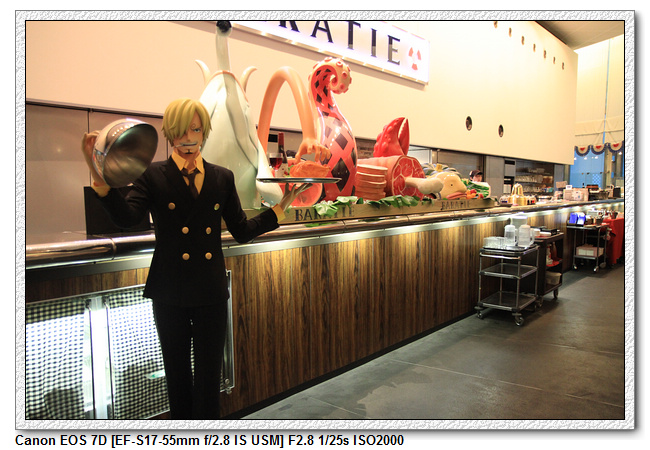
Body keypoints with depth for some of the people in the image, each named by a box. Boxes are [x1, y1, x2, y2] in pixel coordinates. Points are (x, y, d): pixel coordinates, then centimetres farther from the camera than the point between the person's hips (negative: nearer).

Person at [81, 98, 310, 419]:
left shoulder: (223, 178, 7)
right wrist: (99, 175, -31)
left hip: (211, 292, 1)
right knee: (177, 375, 15)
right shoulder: (153, 175, -1)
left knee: (209, 378, 7)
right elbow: (126, 218, -18)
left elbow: (242, 232, 7)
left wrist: (281, 207, 2)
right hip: (170, 293, -1)